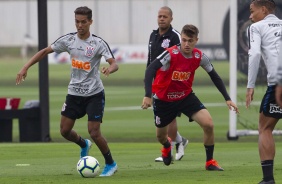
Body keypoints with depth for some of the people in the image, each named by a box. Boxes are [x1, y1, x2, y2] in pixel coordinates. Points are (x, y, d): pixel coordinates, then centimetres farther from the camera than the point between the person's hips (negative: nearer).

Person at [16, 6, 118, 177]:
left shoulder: (98, 43, -13)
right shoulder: (68, 40, -2)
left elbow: (114, 63, -21)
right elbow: (45, 51, 6)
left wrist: (109, 69, -45)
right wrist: (26, 67, -2)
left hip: (94, 94, -4)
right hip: (74, 93, 4)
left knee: (94, 133, -10)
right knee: (65, 131, 5)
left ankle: (111, 164, 11)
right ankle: (84, 145, 38)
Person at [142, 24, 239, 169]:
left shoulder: (199, 57, -13)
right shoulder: (171, 54, -27)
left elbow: (214, 76, 1)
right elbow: (150, 70, -38)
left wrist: (227, 99, -3)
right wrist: (147, 96, -50)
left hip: (186, 96, 2)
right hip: (163, 99, -2)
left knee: (208, 124, -17)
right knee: (161, 136, 14)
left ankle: (210, 162, 2)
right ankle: (167, 146, 55)